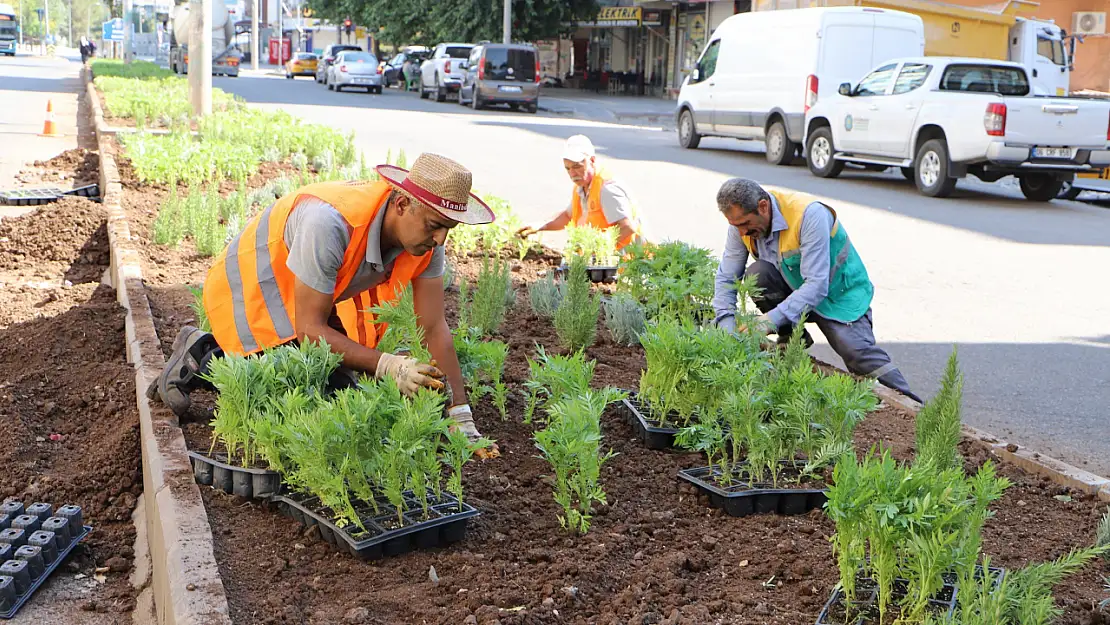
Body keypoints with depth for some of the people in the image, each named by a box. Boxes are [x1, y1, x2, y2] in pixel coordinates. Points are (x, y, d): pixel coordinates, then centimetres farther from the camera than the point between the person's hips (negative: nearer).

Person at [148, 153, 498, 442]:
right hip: (251, 291, -8)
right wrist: (387, 366, -40)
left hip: (310, 302, 8)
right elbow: (309, 329, -32)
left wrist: (461, 418, -18)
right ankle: (201, 361, 2)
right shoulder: (329, 223, -40)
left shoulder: (426, 236, -18)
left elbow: (435, 328, -13)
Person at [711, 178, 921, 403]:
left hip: (838, 294, -5)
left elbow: (817, 285, -35)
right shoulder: (742, 220, -13)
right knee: (756, 275, -24)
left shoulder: (809, 214, -31)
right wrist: (727, 326, -22)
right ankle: (792, 339, -4)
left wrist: (773, 320, -41)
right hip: (794, 289, 5)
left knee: (858, 352, -26)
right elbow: (726, 277, -7)